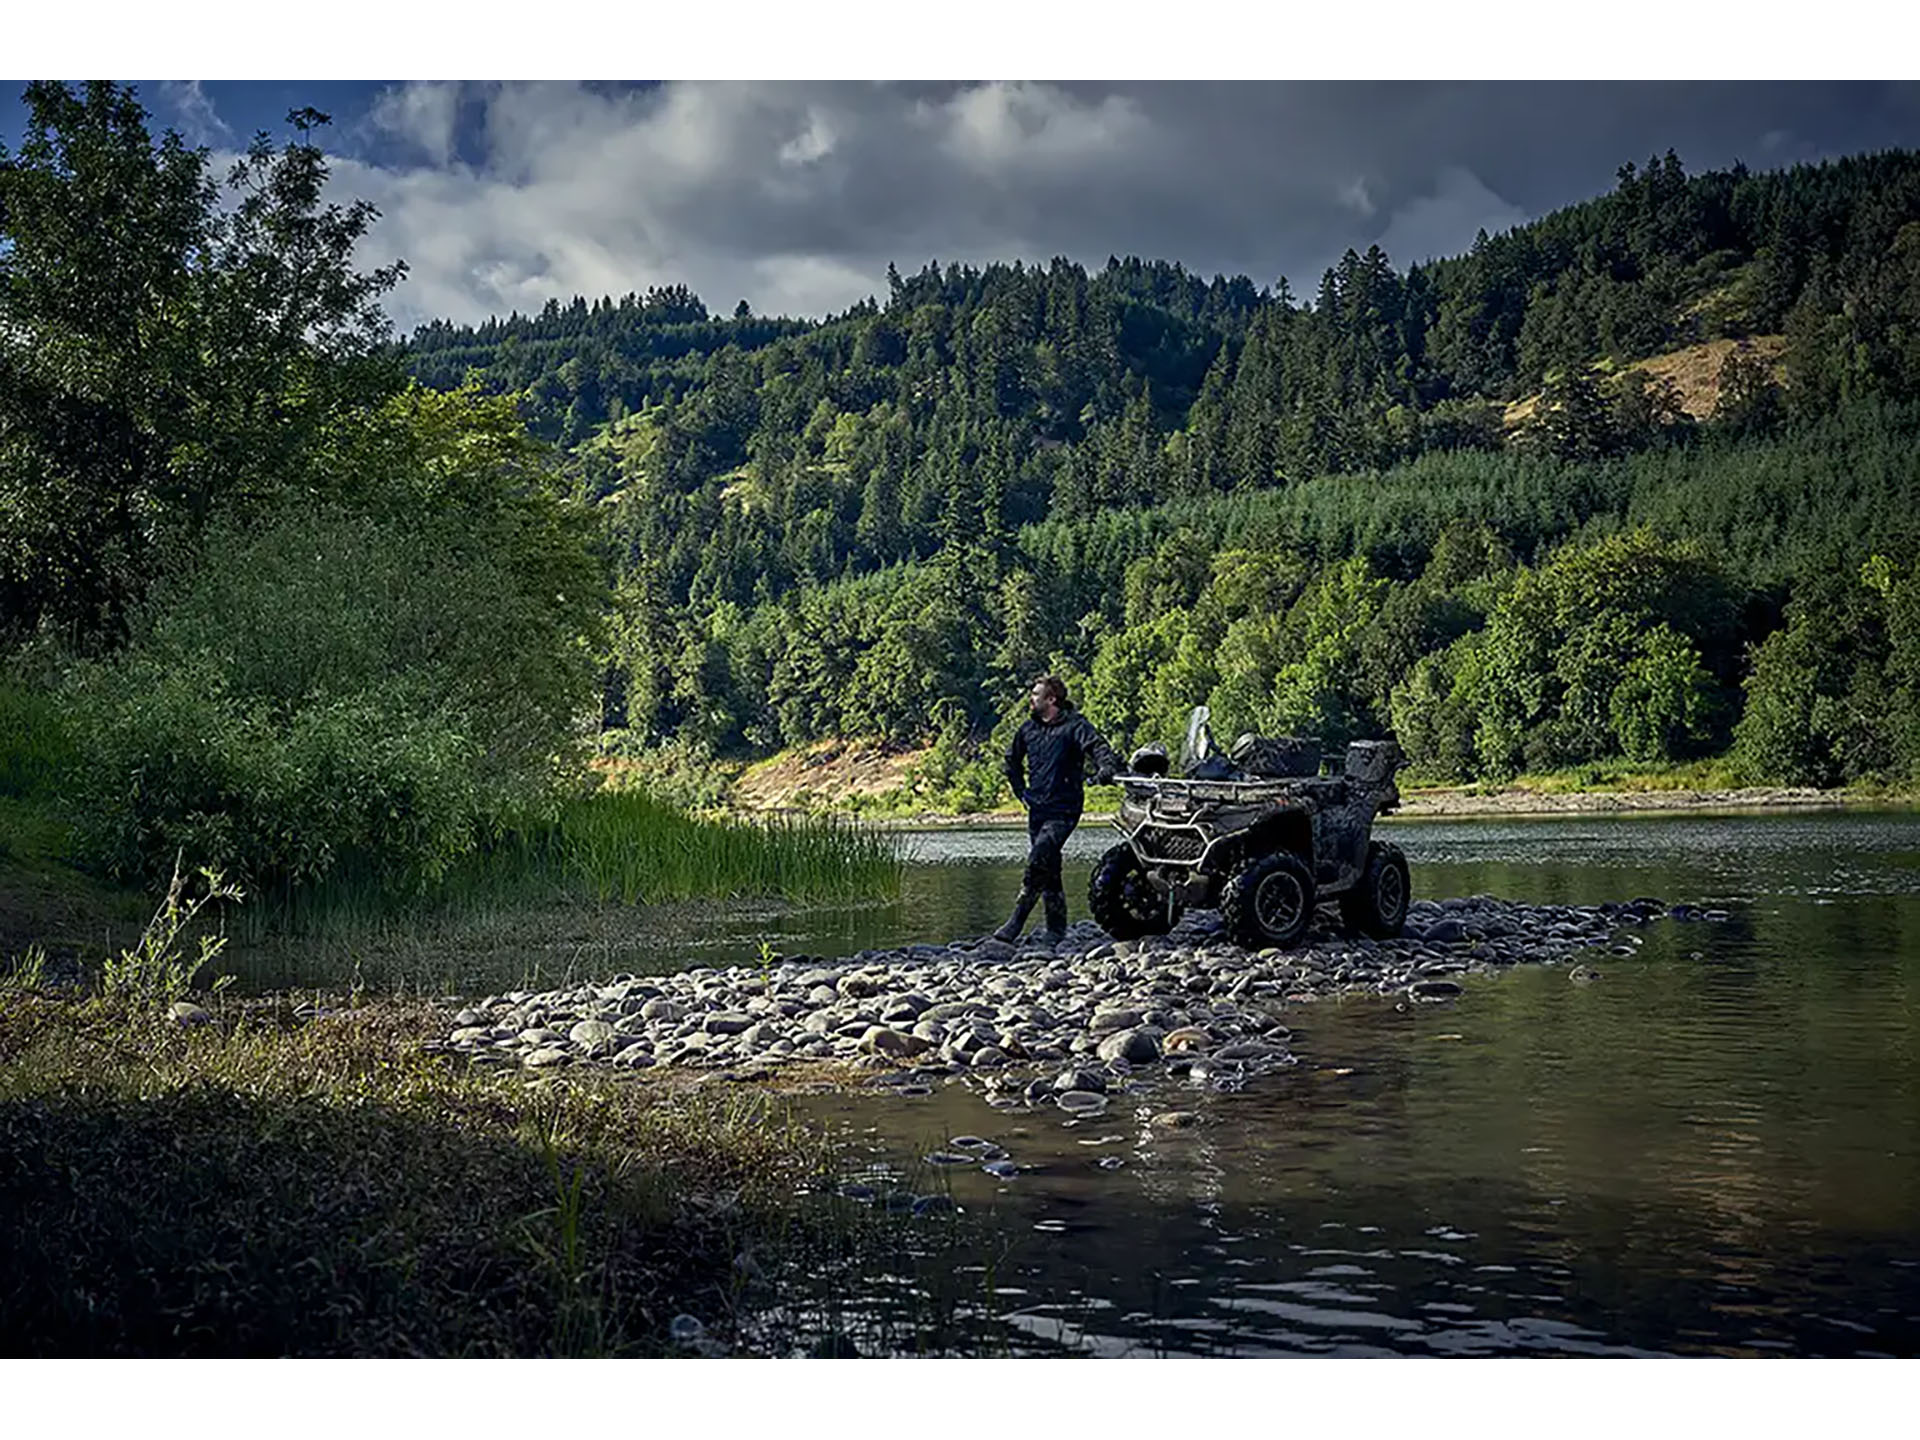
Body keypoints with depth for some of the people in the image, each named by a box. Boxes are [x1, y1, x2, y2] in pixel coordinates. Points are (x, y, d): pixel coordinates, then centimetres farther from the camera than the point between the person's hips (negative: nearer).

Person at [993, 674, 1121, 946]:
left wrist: (1106, 768, -41)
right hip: (1037, 810, 7)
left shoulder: (1074, 725, -8)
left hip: (1063, 811, -7)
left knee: (1038, 862, -21)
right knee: (1048, 871, 10)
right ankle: (1056, 930, 20)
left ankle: (1016, 923, -17)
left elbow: (1098, 747, -21)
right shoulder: (1029, 729, 11)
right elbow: (1012, 760, 28)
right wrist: (1021, 790, 20)